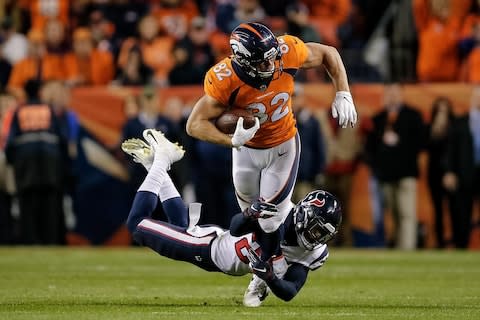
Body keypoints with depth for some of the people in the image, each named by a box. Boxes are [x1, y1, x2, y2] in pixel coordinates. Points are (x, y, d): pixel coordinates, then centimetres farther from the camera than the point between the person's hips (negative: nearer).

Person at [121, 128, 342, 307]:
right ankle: (161, 157, 20)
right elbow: (236, 227, -31)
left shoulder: (313, 255, -20)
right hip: (212, 244, -4)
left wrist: (270, 277, -45)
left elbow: (289, 293, -22)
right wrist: (251, 214, -55)